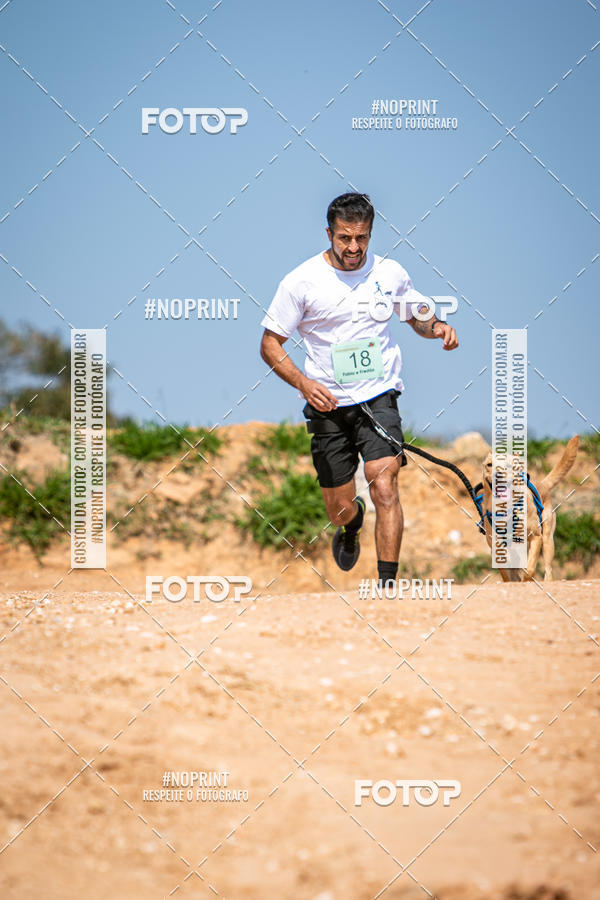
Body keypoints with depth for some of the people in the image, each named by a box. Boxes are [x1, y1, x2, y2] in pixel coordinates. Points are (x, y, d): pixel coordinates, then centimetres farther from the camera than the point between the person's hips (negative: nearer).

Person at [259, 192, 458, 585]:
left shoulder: (390, 273, 2)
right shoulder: (302, 281, -6)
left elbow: (418, 316, 20)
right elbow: (270, 344, -1)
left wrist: (437, 326, -5)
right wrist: (303, 382, -18)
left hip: (379, 397, 0)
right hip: (328, 404, 0)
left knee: (384, 486, -20)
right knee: (339, 507, 7)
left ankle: (387, 583, -18)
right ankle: (352, 523, 45)